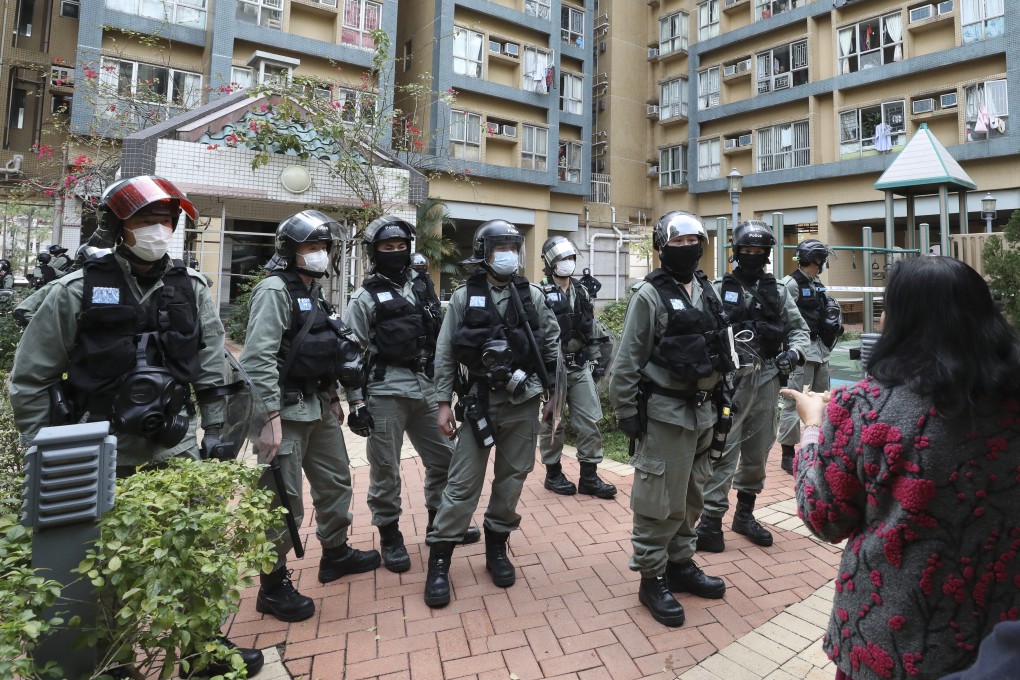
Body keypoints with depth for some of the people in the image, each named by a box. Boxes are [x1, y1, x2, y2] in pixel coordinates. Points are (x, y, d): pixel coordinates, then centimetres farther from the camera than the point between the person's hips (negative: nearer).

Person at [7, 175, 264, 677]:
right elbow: (31, 379, 0)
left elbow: (211, 371, 4)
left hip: (174, 439, 2)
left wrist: (214, 434, 4)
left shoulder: (191, 290, 1)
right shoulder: (75, 291, -6)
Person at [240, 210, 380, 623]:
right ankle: (274, 587, 18)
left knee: (335, 482, 19)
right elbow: (258, 358, -21)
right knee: (284, 502, 0)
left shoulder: (313, 291, 14)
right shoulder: (275, 290, -13)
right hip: (287, 412, -9)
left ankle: (335, 554, 38)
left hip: (319, 407, 9)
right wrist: (270, 418, -24)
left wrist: (333, 397, 18)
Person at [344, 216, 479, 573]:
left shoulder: (422, 287, 11)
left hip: (426, 389, 5)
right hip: (385, 392, -5)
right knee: (385, 468, 5)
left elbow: (439, 339, 16)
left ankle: (440, 523, 34)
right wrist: (356, 401, -10)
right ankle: (390, 535, 24)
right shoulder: (366, 297, -3)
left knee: (444, 457, 13)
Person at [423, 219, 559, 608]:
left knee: (512, 478, 12)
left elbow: (552, 347, 8)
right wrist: (444, 403, -4)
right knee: (463, 483, 1)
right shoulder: (464, 298, -1)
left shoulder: (533, 296, 4)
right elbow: (445, 354, -1)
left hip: (522, 404, 2)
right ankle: (439, 561, 15)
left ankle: (497, 548, 31)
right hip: (478, 402, -2)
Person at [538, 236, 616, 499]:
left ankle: (589, 476, 15)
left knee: (590, 421, 4)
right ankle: (553, 474, 21)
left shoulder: (582, 293, 12)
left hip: (580, 367, 6)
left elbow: (590, 331, 17)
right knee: (553, 423, 6)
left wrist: (595, 361, 13)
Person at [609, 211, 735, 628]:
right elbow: (627, 361, -13)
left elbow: (719, 348, 17)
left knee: (690, 496, 18)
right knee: (659, 500, 1)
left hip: (702, 411, 8)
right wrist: (627, 413, -14)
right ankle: (652, 578, 17)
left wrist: (717, 401, 16)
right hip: (665, 412, -7)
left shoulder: (706, 290, 10)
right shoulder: (649, 295, -12)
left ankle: (680, 564, 34)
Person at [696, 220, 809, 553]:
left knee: (758, 451, 13)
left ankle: (745, 514, 29)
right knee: (723, 450, -6)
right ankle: (710, 520, 2)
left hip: (767, 381, 5)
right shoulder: (720, 289, 0)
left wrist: (793, 352, -5)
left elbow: (799, 329, 14)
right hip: (731, 379, -5)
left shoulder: (778, 292, 12)